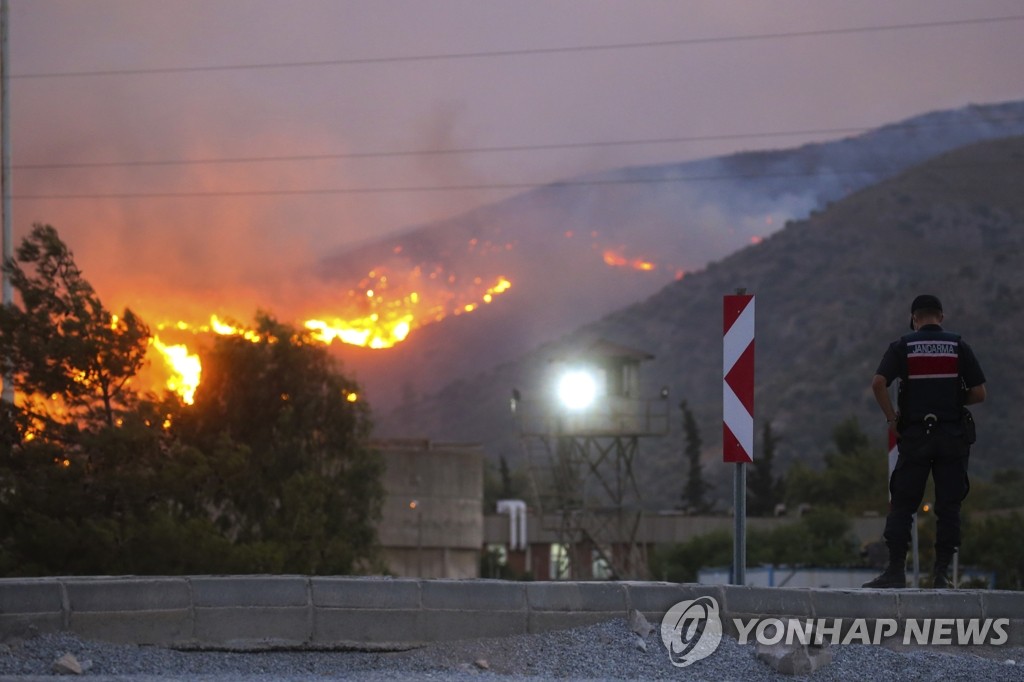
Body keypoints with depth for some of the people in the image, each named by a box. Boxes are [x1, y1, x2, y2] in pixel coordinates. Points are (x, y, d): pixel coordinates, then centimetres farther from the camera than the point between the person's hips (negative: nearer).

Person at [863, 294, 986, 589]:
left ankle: (896, 570, -2)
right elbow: (979, 393, 0)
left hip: (915, 435, -1)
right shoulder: (958, 346, 3)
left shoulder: (902, 346, 1)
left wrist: (892, 419, -2)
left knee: (902, 505, 4)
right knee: (949, 506, 5)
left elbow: (878, 383, -12)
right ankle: (942, 572, 1)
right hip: (953, 435, 1)